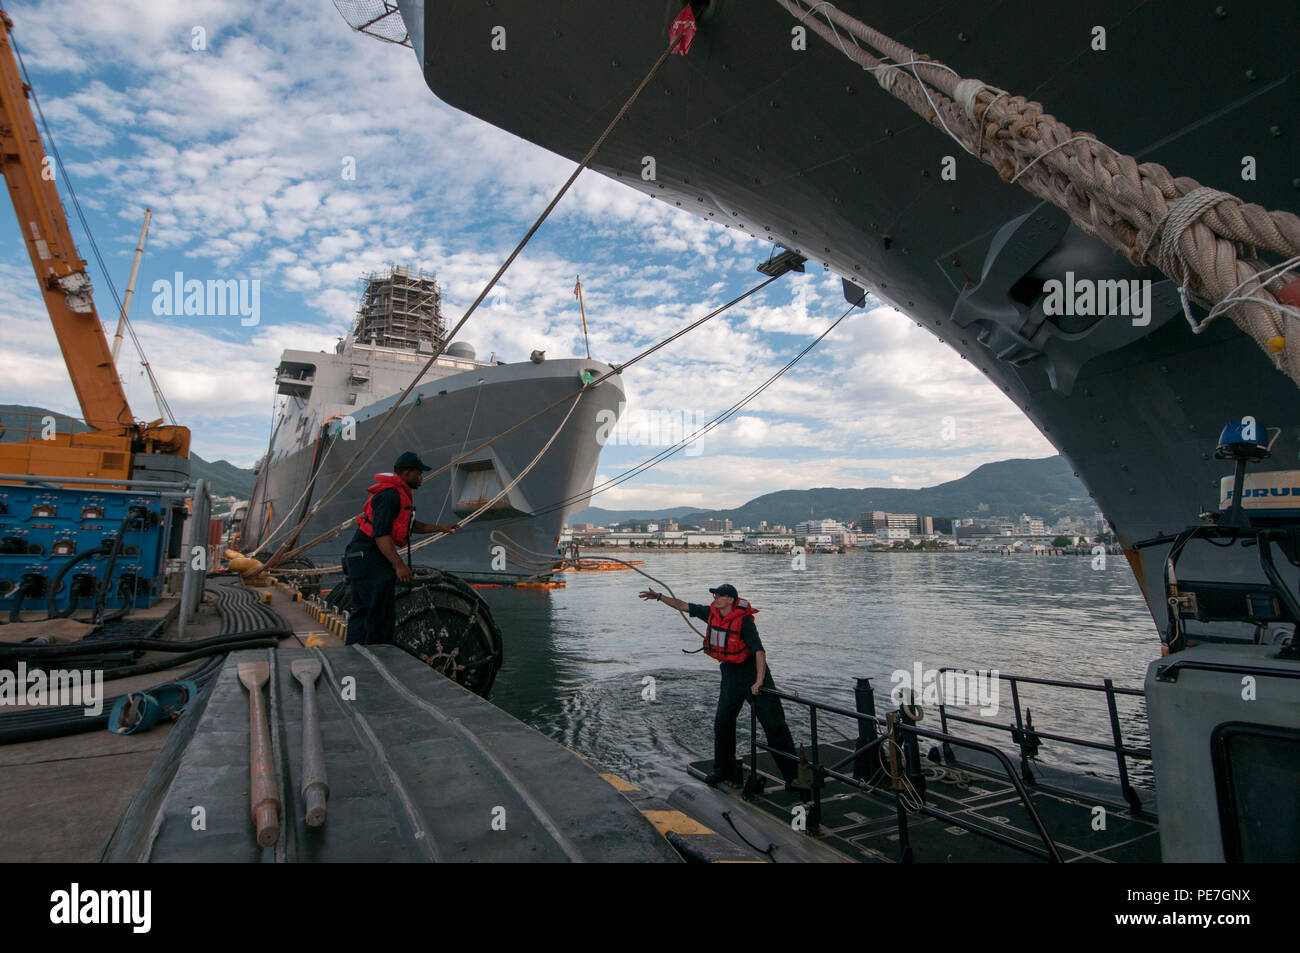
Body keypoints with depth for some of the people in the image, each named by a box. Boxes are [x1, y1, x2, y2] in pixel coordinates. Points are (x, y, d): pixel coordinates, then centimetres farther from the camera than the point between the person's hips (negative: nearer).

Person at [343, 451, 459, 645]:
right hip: (369, 557, -11)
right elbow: (380, 533, -25)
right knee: (379, 613, -8)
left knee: (361, 611, 16)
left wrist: (440, 528, 22)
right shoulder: (389, 495, -17)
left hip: (361, 558, 11)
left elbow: (410, 525, 28)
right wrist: (399, 565, -29)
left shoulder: (399, 494, 17)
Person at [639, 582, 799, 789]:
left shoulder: (744, 619, -21)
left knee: (774, 723, -6)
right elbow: (683, 606, 8)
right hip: (731, 673, 7)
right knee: (722, 721, 7)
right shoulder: (712, 613, -2)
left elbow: (759, 650, -25)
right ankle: (724, 769, 23)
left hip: (752, 671, -6)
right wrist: (659, 596, 8)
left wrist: (759, 681, -32)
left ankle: (791, 774, 2)